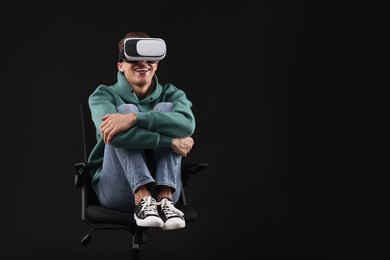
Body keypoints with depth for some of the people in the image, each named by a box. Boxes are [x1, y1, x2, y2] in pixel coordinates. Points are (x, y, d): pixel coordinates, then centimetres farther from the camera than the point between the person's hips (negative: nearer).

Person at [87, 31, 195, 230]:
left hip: (164, 186, 2)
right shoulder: (104, 95, 5)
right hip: (116, 191, -1)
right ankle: (142, 200, -35)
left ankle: (165, 199, -29)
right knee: (125, 108, -18)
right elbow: (113, 134, -20)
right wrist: (171, 141, -21)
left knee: (166, 109, -13)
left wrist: (133, 118, -27)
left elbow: (187, 123, -16)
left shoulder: (170, 94, 10)